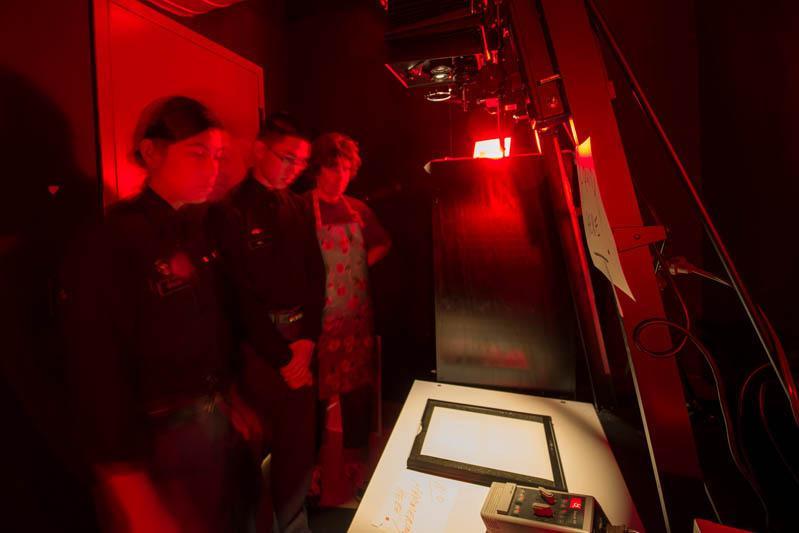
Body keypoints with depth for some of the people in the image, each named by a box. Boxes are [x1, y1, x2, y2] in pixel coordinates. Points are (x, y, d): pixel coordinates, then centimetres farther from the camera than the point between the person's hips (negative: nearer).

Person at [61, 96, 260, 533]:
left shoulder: (195, 228, 3)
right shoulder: (114, 242, -19)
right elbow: (98, 377, -21)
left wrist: (231, 399, 12)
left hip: (216, 418, 7)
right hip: (159, 439, -6)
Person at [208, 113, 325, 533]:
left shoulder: (299, 208, 9)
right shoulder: (229, 211, -9)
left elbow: (315, 276, 7)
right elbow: (240, 296, -13)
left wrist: (307, 339, -2)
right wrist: (282, 356, -10)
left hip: (300, 341, 6)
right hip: (257, 347, -5)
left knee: (299, 444, 16)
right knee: (256, 448, 10)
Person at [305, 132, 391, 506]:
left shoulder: (358, 209, 10)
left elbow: (382, 244, 22)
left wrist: (361, 264, 8)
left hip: (358, 313, 6)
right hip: (321, 316, -5)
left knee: (358, 388, 15)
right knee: (319, 393, 3)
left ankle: (355, 460, 37)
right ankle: (315, 470, 25)